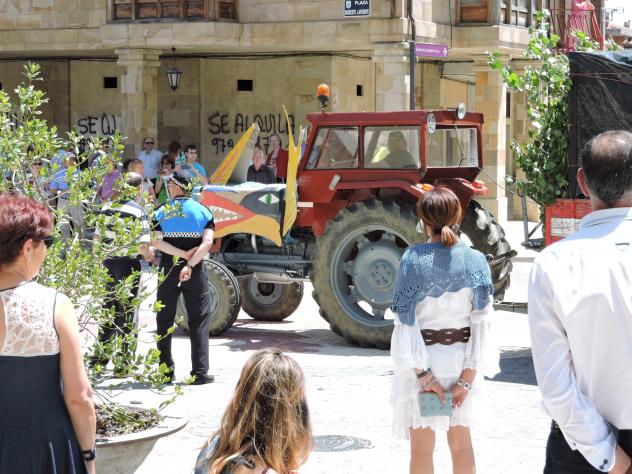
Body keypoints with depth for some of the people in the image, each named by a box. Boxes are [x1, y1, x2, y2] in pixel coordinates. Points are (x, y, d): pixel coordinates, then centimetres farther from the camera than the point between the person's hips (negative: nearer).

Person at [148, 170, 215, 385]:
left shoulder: (161, 212, 1)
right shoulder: (202, 211, 1)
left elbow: (155, 242, -12)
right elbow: (207, 242, -14)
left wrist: (183, 254, -12)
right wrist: (190, 264, -18)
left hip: (168, 269, 1)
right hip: (195, 272, 0)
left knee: (165, 320, 11)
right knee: (199, 319, 4)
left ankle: (166, 370, 10)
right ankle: (200, 371, -3)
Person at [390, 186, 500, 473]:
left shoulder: (413, 259, -12)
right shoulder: (475, 261, -6)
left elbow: (406, 323, -14)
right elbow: (481, 324, -8)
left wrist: (423, 374, -11)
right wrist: (468, 378, -6)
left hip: (422, 361, -2)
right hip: (461, 358, 2)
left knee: (422, 446, 8)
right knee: (461, 442, 15)